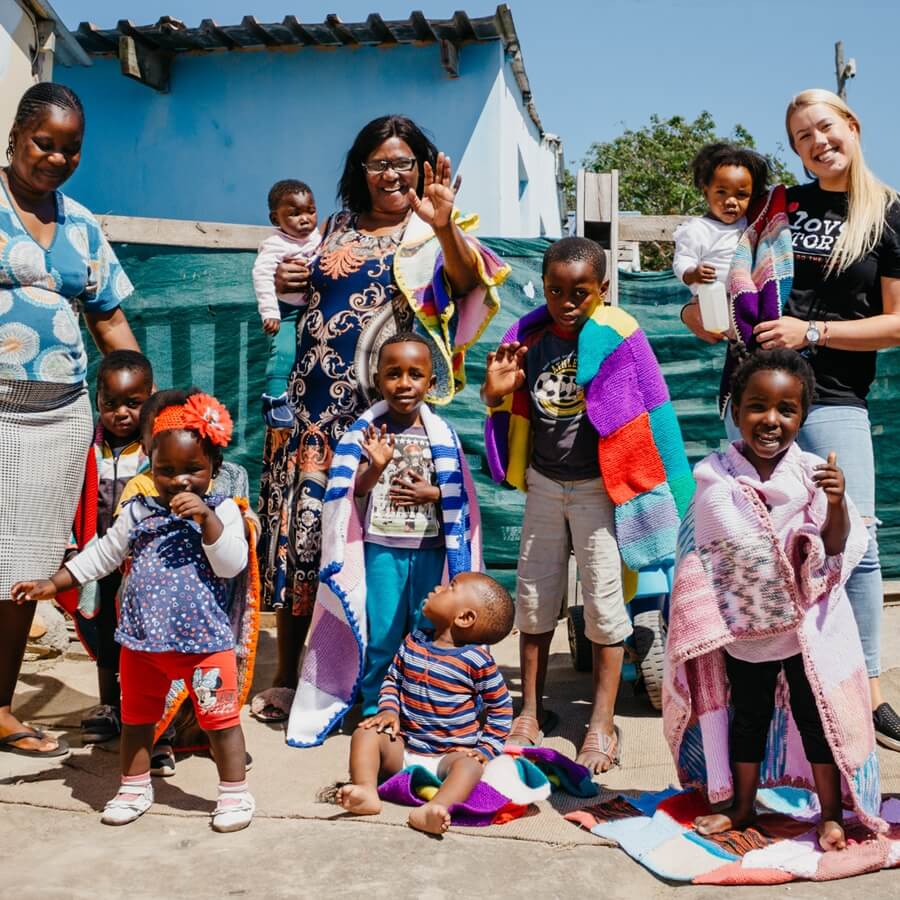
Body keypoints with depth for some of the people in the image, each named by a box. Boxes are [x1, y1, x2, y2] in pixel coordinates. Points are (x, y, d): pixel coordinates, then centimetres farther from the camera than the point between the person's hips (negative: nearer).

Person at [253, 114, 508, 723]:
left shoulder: (432, 234, -2)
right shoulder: (338, 228, 15)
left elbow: (468, 280, -23)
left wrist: (445, 226, -42)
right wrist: (289, 284, 7)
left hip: (381, 408, -5)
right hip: (312, 399, 5)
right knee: (298, 522, 5)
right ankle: (286, 675, 18)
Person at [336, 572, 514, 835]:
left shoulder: (476, 659, -10)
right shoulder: (413, 643, 4)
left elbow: (501, 707, 0)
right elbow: (392, 679, 15)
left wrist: (487, 749, -7)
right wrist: (389, 710, -4)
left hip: (451, 754, -5)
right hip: (403, 748, 5)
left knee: (470, 764, -34)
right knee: (366, 732, -14)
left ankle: (433, 810, -58)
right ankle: (366, 791, -31)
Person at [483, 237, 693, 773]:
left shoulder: (618, 336, -13)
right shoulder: (530, 334, 0)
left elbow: (651, 415, -11)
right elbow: (517, 410, 10)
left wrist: (668, 496, -13)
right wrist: (496, 392, -14)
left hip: (598, 486, -5)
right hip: (543, 483, 5)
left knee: (604, 602, 2)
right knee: (534, 596, 11)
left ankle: (602, 726, 15)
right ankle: (532, 712, 26)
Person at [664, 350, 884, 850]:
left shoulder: (813, 472, -11)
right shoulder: (714, 475, -8)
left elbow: (839, 546, -9)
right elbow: (699, 552, 0)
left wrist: (837, 504, -27)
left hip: (809, 625, -1)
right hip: (743, 628, 2)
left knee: (817, 718, 11)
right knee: (747, 718, 17)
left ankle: (831, 815, 30)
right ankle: (742, 807, 36)